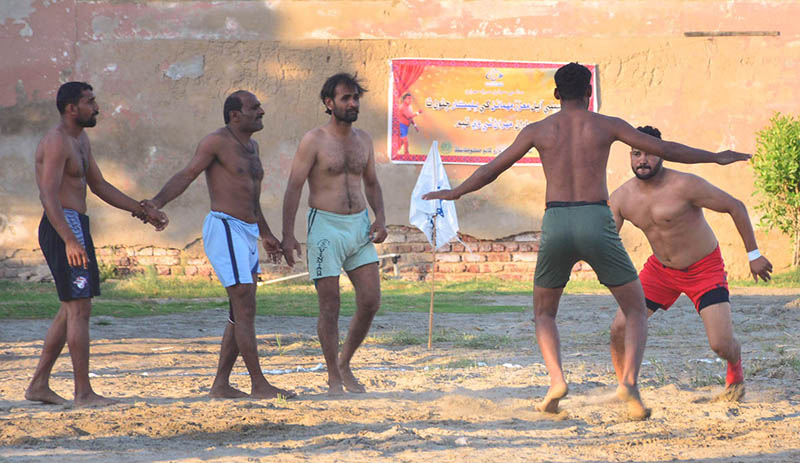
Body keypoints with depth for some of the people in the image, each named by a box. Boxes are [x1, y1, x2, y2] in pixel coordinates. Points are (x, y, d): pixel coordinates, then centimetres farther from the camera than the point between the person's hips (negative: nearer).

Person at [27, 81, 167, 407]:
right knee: (79, 309, -8)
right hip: (64, 229, -11)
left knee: (72, 309, 14)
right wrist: (70, 240, -36)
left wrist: (142, 211, 20)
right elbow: (49, 196, -25)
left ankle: (38, 385, 17)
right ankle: (83, 392, -6)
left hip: (71, 230, 11)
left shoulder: (80, 140, 17)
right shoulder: (57, 142, -15)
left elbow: (100, 187, 25)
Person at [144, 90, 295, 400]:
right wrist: (156, 203, -32)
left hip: (246, 234, 9)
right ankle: (259, 385, -8)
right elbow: (186, 175, -17)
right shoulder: (217, 142, -9)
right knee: (245, 310, -11)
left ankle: (220, 385, 13)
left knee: (242, 313, 9)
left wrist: (265, 234, 37)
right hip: (225, 230, -9)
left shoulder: (251, 146, 18)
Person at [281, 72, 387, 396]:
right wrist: (287, 235, -15)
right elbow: (294, 187, -8)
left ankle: (345, 364, 19)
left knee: (370, 302, 0)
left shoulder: (363, 140, 11)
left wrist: (380, 218, 4)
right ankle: (334, 376, 9)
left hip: (360, 227, 5)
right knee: (330, 306, -2)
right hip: (326, 227, -5)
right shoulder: (314, 141, -7)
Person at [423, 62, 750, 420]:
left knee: (544, 313, 22)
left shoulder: (538, 130, 12)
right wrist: (716, 157, 27)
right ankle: (629, 381, -14)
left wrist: (455, 192, 38)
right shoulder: (606, 126, 8)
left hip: (555, 224, 1)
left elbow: (491, 170, 21)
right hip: (596, 224, -1)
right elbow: (665, 150, 14)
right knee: (636, 312, 12)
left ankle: (556, 378, -5)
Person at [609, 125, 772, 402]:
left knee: (721, 344, -14)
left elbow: (736, 207, -16)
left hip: (704, 270, -4)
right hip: (660, 269, 5)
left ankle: (736, 373, 23)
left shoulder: (684, 185, -25)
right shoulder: (621, 198, -10)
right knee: (620, 328, -10)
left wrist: (754, 255, -12)